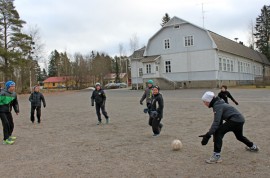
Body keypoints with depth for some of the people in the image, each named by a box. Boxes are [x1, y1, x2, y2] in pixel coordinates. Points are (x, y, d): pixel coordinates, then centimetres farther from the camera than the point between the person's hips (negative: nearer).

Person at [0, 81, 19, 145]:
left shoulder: (14, 94, 1)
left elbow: (15, 103, 13)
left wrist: (17, 110, 6)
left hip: (8, 111, 7)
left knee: (11, 124, 14)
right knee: (6, 124, -14)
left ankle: (9, 135, 37)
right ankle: (6, 140, -8)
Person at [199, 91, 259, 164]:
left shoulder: (217, 106, -19)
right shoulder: (218, 104, 10)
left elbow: (216, 122, -28)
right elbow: (219, 120, 14)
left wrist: (208, 135, -32)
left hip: (235, 120, -11)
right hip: (240, 120, 11)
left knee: (218, 132, -18)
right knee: (239, 136, 33)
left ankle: (216, 156, -20)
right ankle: (253, 146, 59)